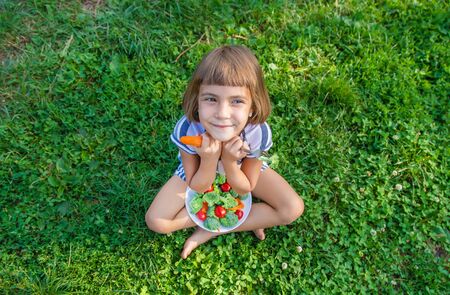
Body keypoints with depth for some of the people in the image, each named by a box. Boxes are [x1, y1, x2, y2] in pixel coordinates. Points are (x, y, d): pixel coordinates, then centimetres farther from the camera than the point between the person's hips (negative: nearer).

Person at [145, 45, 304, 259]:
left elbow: (245, 189, -21)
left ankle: (210, 231, -8)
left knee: (293, 209, -16)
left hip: (239, 171, 0)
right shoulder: (186, 130, -36)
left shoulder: (259, 133, -36)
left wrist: (229, 162, -40)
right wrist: (209, 159, -42)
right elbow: (196, 189, -22)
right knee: (155, 221, -14)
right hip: (200, 172, 0)